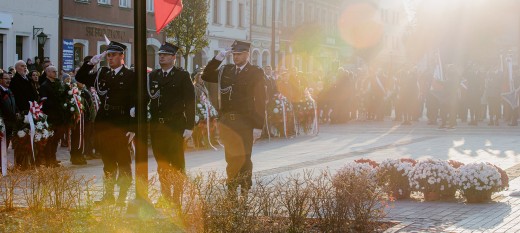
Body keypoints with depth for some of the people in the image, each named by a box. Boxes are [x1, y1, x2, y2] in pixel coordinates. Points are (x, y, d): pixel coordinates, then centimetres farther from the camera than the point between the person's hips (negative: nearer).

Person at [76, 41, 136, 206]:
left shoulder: (130, 76, -4)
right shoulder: (102, 73, 11)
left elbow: (135, 103, -7)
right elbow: (80, 78, 14)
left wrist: (132, 128, -12)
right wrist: (91, 63, 0)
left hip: (121, 126, -5)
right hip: (104, 125, 5)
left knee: (123, 163, -1)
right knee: (108, 162, 13)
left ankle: (122, 197, 5)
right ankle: (109, 195, 20)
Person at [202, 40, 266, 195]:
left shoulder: (256, 73, -3)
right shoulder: (225, 71, 10)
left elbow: (260, 100, -7)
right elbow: (206, 76, 10)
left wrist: (258, 126, -12)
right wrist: (218, 58, 1)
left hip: (245, 123, -4)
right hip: (227, 122, 4)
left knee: (244, 158, 0)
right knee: (231, 158, 9)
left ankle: (245, 192, 7)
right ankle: (231, 192, 15)